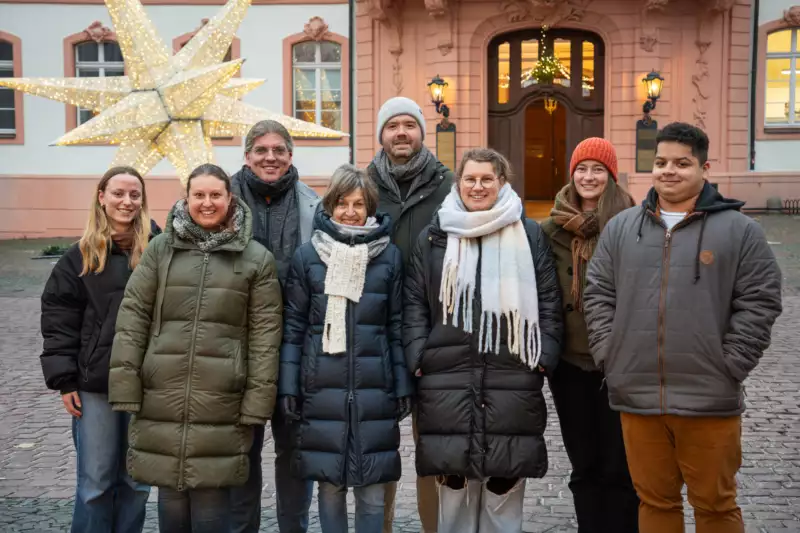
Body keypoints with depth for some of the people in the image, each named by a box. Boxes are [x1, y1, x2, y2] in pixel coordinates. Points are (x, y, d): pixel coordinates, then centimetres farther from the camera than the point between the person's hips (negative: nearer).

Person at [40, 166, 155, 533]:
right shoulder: (80, 257, 2)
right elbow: (58, 319, 2)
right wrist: (64, 380, -4)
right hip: (95, 385, 0)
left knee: (137, 480, 11)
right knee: (95, 482, 6)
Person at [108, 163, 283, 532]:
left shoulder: (257, 259, 3)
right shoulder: (160, 248, 7)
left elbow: (265, 335, 0)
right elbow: (132, 318, 5)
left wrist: (257, 402, -6)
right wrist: (126, 387, -2)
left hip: (221, 403, -2)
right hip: (162, 399, 2)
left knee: (211, 502, 3)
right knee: (171, 500, 11)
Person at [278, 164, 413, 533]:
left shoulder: (389, 256, 4)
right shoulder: (307, 256, 2)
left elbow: (397, 326, 6)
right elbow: (293, 326, 3)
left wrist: (403, 387, 3)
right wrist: (288, 388, -1)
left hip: (375, 388, 0)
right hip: (322, 388, 0)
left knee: (372, 491, 5)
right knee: (330, 485, 7)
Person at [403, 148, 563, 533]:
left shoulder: (529, 235, 8)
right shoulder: (434, 236, 10)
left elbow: (548, 301, 6)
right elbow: (415, 303, 9)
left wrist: (544, 356, -3)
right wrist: (418, 357, -1)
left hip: (512, 378, -1)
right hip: (448, 378, 1)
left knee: (506, 478, 4)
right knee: (453, 475, 6)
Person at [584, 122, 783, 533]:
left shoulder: (739, 230, 0)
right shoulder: (621, 227, 9)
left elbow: (759, 302, -3)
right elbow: (598, 295, 10)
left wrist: (728, 368, -8)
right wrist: (608, 356, 0)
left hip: (709, 400, -2)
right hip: (636, 396, 3)